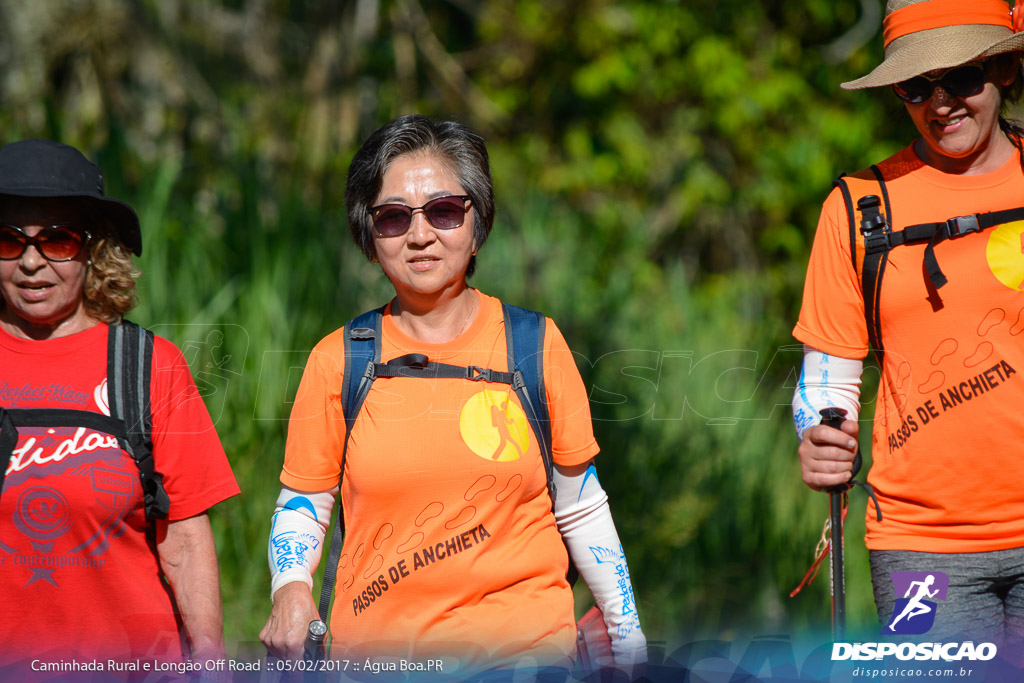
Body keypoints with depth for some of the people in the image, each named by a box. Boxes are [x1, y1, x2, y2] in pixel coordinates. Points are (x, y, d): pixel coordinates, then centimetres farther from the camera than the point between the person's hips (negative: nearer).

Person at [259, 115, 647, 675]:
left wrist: (627, 635, 8)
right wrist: (290, 588, -13)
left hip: (524, 648, 0)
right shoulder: (336, 361, 0)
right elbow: (301, 505, 7)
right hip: (375, 649, 0)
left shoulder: (535, 345, 1)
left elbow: (580, 507, 9)